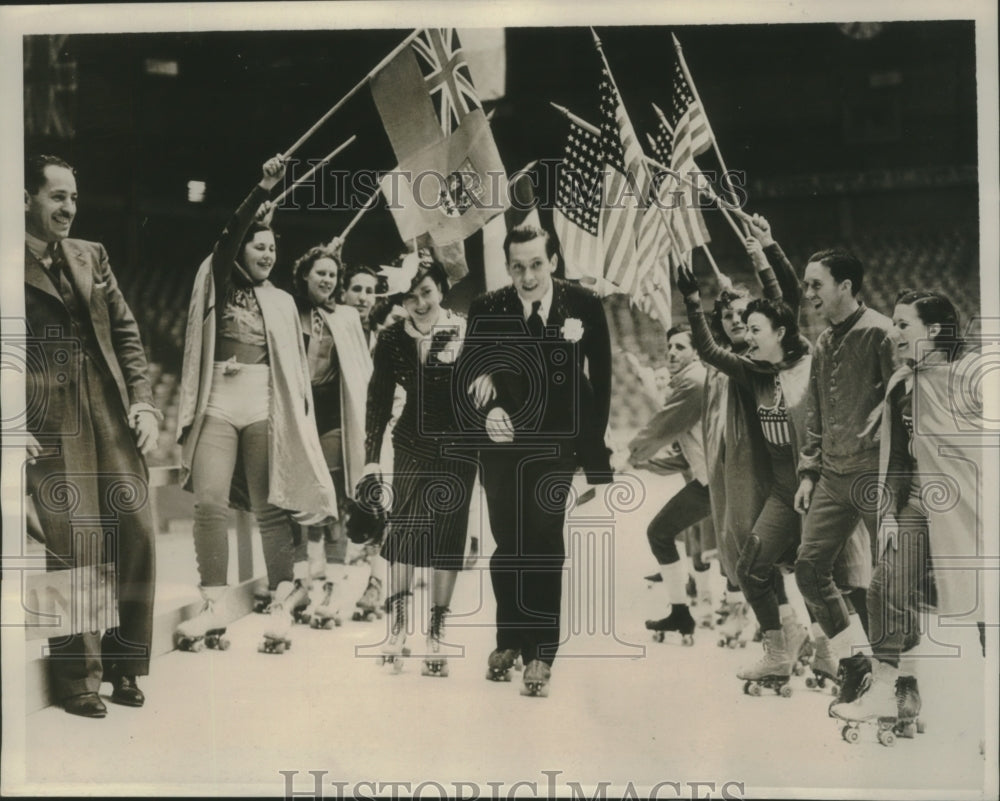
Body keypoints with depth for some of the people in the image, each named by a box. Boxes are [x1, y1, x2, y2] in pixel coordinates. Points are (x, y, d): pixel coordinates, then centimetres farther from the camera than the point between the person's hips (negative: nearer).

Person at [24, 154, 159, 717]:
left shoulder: (92, 256, 15)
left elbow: (126, 332, 15)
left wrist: (143, 400, 4)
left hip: (114, 417, 5)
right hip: (51, 426, -5)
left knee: (137, 533, 3)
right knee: (74, 551, -4)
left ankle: (123, 664, 18)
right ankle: (77, 678, 11)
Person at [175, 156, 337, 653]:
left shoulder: (282, 302, 17)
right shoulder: (219, 283, 10)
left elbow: (294, 365, 15)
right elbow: (230, 233, -8)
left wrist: (300, 414, 7)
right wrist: (262, 188, -17)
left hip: (265, 407, 1)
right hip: (218, 404, -1)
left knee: (271, 507, -1)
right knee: (209, 501, -10)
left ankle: (282, 606, 0)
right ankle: (213, 607, -4)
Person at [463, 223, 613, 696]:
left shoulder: (583, 306, -3)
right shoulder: (487, 310, -2)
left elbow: (600, 377, 1)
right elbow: (470, 373, -1)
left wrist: (594, 445, -1)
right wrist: (488, 407, -23)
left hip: (555, 443, -1)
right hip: (503, 442, 2)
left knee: (544, 543, -7)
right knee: (507, 544, 9)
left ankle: (541, 651, 3)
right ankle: (509, 639, 27)